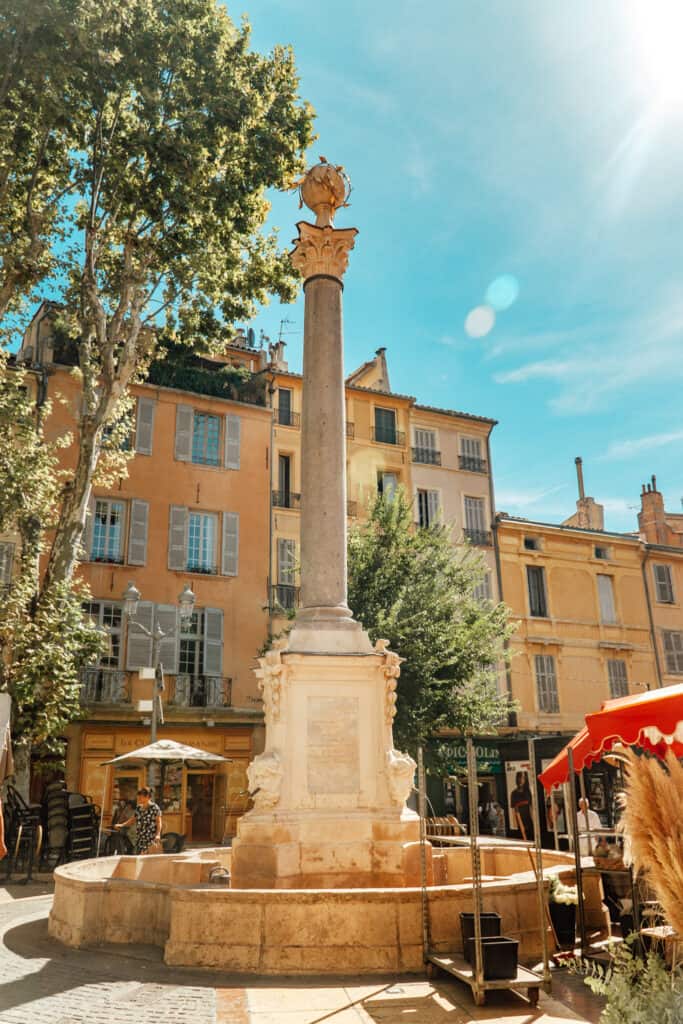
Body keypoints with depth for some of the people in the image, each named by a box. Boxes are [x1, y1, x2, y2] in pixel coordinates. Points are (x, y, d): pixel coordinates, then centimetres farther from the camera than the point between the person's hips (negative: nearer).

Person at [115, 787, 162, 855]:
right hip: (139, 839, 7)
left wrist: (158, 834, -20)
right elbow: (133, 819, 24)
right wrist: (122, 825, 15)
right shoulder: (139, 808, 13)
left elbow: (158, 822, -9)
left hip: (151, 839, -7)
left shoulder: (155, 808, -6)